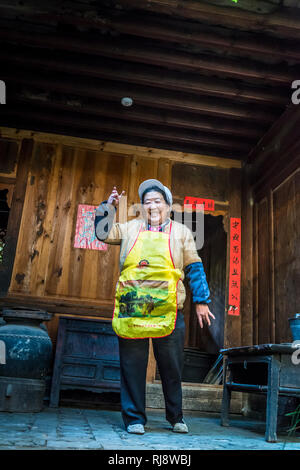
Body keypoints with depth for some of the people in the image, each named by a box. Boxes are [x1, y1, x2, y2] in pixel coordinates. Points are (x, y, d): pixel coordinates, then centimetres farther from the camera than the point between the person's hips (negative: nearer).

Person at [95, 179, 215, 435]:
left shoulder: (181, 232, 11)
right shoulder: (131, 228, 15)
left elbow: (194, 269, 10)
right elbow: (103, 233, 15)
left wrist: (201, 301, 6)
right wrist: (109, 207, 3)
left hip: (168, 312, 0)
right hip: (131, 310, 1)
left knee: (172, 368, 9)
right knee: (132, 366, 5)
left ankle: (176, 417, 29)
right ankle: (134, 418, 20)